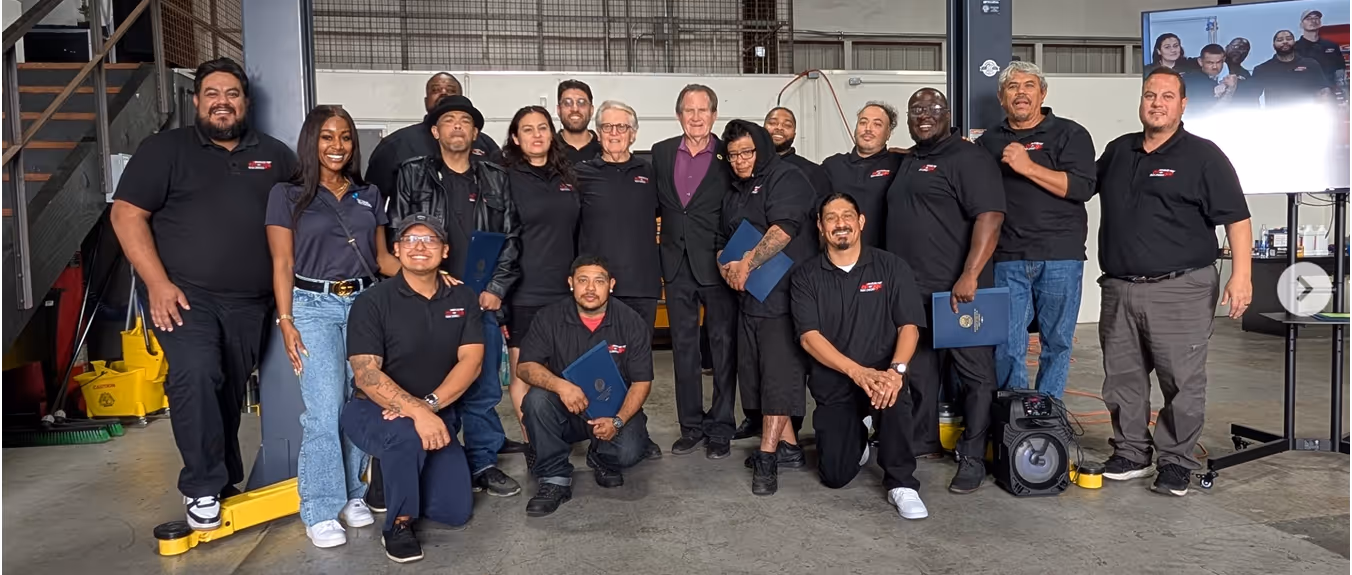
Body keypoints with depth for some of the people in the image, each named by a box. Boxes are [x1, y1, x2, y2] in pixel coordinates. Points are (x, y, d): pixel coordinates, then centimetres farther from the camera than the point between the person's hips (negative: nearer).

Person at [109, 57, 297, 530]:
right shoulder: (166, 149, 2)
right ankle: (202, 488, -9)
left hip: (249, 301, 4)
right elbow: (127, 214, -3)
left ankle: (224, 482, 27)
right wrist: (157, 283, -14)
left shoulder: (274, 155, 11)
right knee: (196, 375, -23)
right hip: (183, 292, -3)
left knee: (230, 392, 11)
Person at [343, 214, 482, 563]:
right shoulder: (373, 302, -11)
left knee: (455, 512, -2)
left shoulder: (463, 299, 0)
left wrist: (429, 404, -25)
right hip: (373, 411, -4)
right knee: (407, 434, -39)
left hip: (437, 414, 4)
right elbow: (365, 374, -21)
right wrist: (416, 411, -35)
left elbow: (471, 360, -9)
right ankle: (398, 525, -12)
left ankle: (396, 479, 29)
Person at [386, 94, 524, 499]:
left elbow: (511, 238, 7)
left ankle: (483, 463, 19)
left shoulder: (496, 180, 10)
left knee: (483, 388, 6)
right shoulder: (413, 175, 5)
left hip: (484, 300, 2)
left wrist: (497, 288, -2)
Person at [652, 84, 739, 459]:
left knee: (723, 345, 3)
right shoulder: (661, 153, 8)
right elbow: (654, 204, 13)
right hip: (677, 264, 4)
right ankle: (691, 426, 21)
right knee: (683, 346, 9)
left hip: (717, 265, -3)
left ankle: (720, 429, 14)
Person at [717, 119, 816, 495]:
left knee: (778, 375, -10)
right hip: (750, 297, 9)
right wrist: (727, 266, 2)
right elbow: (722, 241, 24)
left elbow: (784, 229, -19)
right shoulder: (734, 193, 22)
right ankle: (788, 446, 19)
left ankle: (767, 458, -9)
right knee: (755, 374, 9)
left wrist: (747, 263, -21)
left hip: (785, 296, -9)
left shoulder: (786, 178, -4)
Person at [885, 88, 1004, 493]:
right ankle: (923, 443, 29)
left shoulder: (967, 157, -8)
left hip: (958, 291, -8)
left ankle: (973, 459, 8)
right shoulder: (908, 162, 19)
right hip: (912, 290, 9)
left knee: (975, 374, 0)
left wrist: (969, 276, -26)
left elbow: (990, 216, -18)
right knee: (919, 372, 15)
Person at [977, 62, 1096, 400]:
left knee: (1057, 342, 4)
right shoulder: (988, 143, 16)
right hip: (1007, 258, 2)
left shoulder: (1070, 134, 5)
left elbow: (1082, 187, -9)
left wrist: (1028, 167, -15)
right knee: (1007, 347, 1)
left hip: (1060, 257, -2)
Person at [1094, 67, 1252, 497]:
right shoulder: (1117, 152, 13)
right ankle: (1131, 454, 24)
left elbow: (1236, 218, -5)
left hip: (1180, 288, -5)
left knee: (1182, 380, 0)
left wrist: (1241, 274, -14)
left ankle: (1176, 462, 13)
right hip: (1119, 288, 5)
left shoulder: (1202, 156, -2)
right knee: (1122, 377, 11)